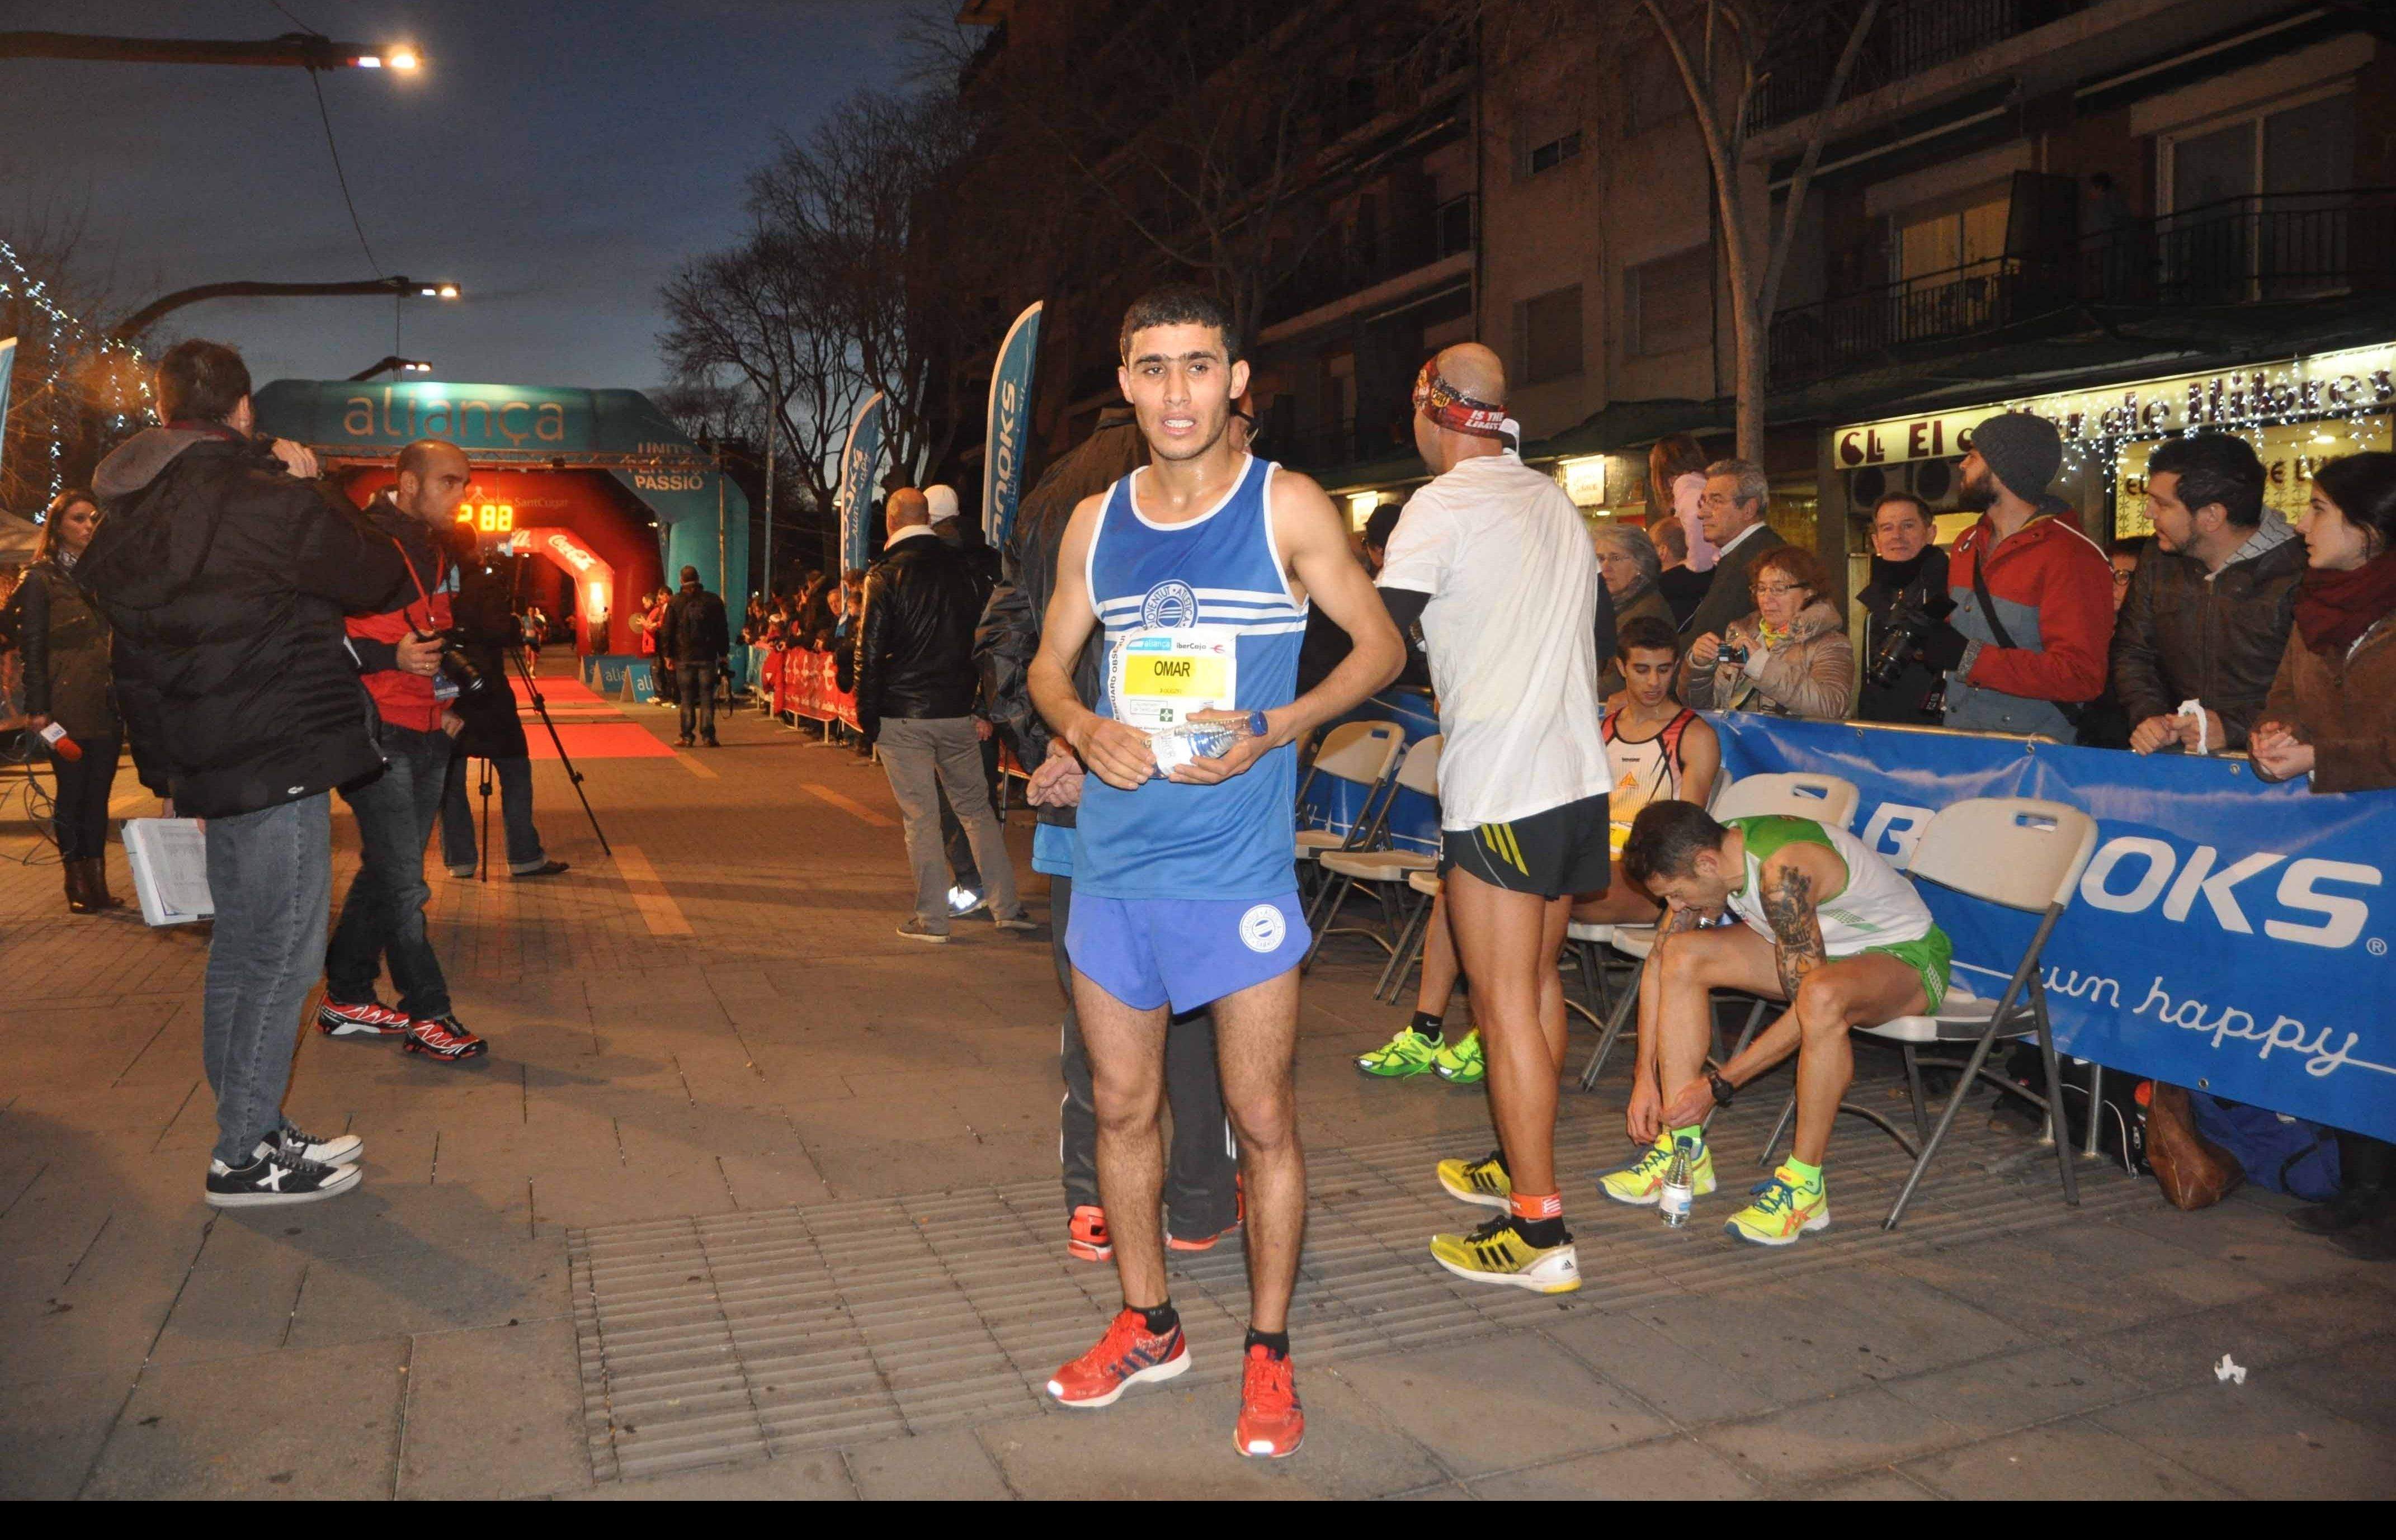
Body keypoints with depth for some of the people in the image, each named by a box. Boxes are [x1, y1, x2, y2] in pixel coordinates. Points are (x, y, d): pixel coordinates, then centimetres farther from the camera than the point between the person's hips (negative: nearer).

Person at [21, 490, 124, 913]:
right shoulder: (42, 578, 1)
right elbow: (33, 647, -3)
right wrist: (38, 708, -10)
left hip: (107, 704, 4)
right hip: (67, 706, -4)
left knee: (99, 793, 5)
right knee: (72, 793, 1)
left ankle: (97, 881, 9)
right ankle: (77, 884, 8)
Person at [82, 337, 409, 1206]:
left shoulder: (126, 510, 10)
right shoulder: (262, 498, -15)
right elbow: (375, 580, -6)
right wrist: (310, 496, 8)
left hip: (203, 763, 9)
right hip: (278, 752, -8)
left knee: (240, 950, 16)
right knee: (283, 955, -1)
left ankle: (253, 1132, 26)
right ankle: (246, 1157, 5)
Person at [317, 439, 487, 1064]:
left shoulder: (438, 552, 16)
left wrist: (449, 702, 17)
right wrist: (390, 656, -25)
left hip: (428, 736, 9)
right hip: (377, 733, -9)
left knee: (385, 872, 14)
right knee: (403, 882, -7)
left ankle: (345, 999, 25)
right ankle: (427, 1016, -2)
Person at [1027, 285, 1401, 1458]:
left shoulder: (1288, 507, -3)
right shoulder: (1095, 522, 8)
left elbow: (1380, 646, 2)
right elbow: (1049, 664, 17)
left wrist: (1276, 726, -13)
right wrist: (1083, 727, -6)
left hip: (1238, 866, -4)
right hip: (1111, 862, 4)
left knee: (1263, 1122, 4)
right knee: (1122, 1108, 14)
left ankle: (1267, 1350, 24)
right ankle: (1147, 1326, 33)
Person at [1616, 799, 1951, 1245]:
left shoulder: (1782, 873, -35)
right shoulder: (1708, 855, -10)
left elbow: (1808, 1004, -33)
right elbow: (1657, 965, -2)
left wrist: (1718, 1086, -26)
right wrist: (1645, 1078, -5)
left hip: (1905, 955, -8)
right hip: (1823, 947, 8)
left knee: (1822, 996, -40)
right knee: (1681, 955, -7)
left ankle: (1804, 1186, -24)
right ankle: (1685, 1150, -5)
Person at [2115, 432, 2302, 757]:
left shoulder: (2299, 572, -10)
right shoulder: (2159, 560, 10)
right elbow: (2131, 653, 14)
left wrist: (2234, 729, -18)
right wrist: (2148, 715, -4)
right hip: (2176, 753, 4)